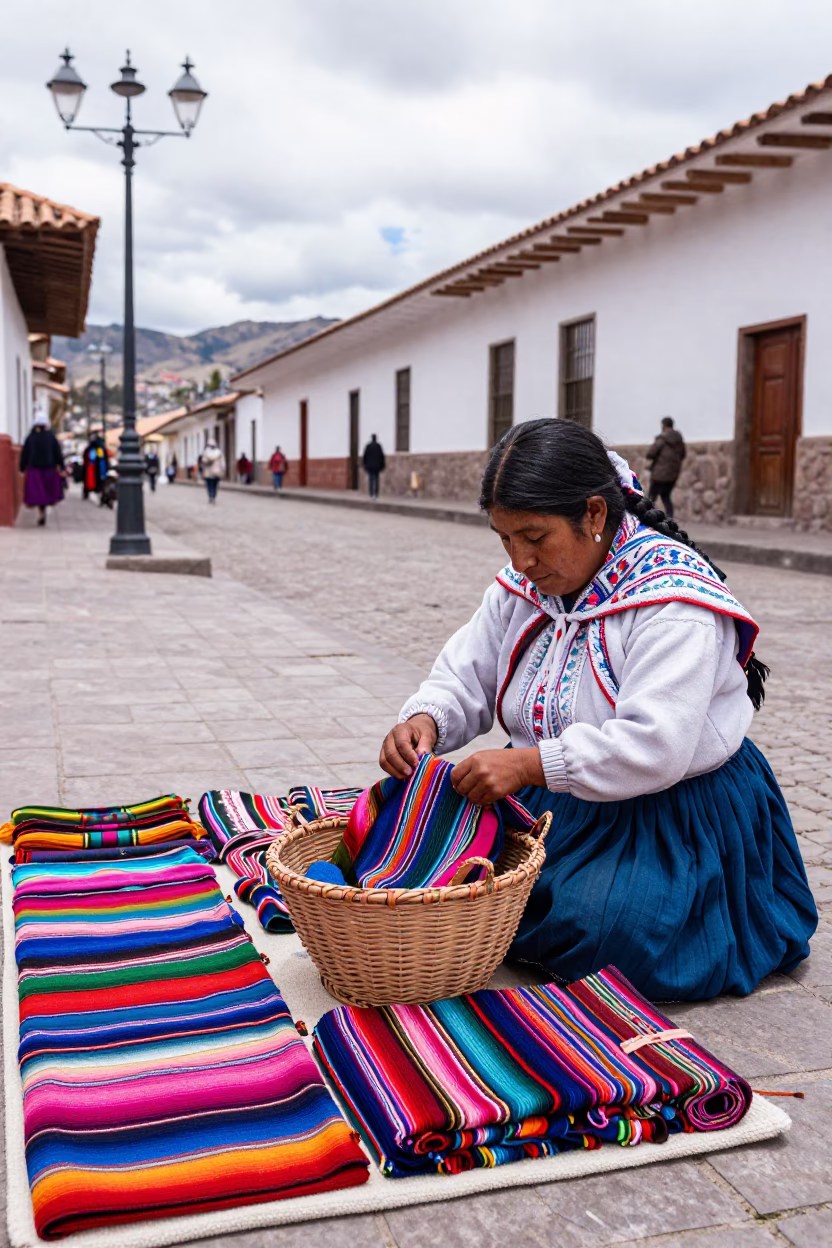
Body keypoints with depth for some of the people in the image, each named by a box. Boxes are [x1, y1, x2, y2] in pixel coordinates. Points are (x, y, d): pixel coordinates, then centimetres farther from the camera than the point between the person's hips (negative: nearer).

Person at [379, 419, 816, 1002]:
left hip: (673, 814, -6)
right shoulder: (524, 584, 2)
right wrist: (424, 719, -18)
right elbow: (464, 679, 5)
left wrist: (531, 763, -37)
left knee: (596, 927, -26)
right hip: (554, 799, 6)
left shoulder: (672, 597, -23)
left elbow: (655, 747, -32)